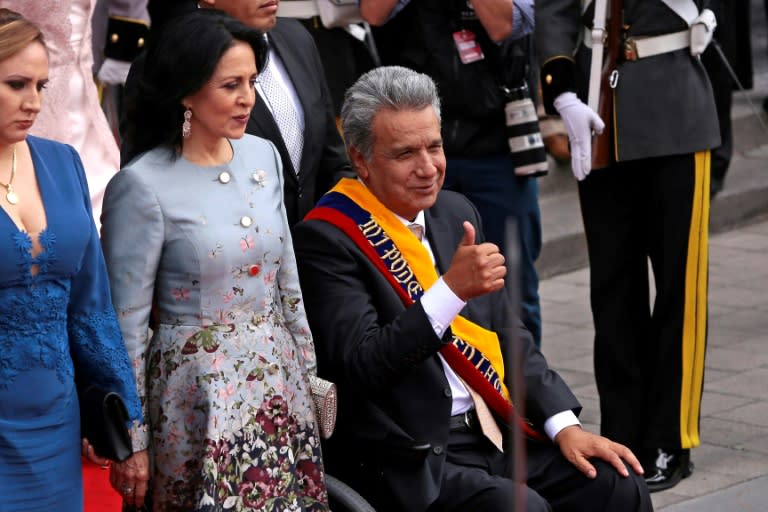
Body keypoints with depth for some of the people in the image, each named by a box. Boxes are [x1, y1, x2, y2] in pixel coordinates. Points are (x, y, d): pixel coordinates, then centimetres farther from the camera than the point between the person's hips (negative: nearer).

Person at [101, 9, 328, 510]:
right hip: (199, 392, -6)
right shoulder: (142, 185, -13)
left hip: (279, 381, 6)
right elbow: (128, 323, -9)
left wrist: (309, 371, 16)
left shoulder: (263, 155, 5)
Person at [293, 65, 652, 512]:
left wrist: (564, 424, 3)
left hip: (495, 433, 7)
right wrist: (452, 290, -28)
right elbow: (360, 365, -20)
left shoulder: (456, 213, 12)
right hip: (409, 459, -7)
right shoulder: (327, 239, -10)